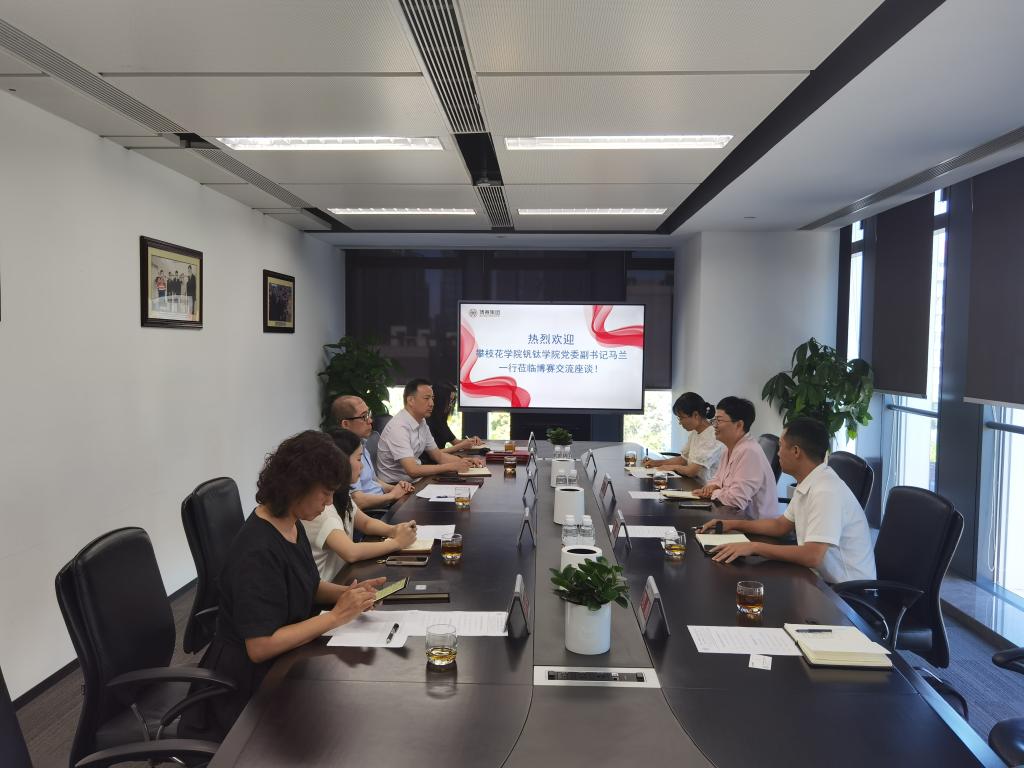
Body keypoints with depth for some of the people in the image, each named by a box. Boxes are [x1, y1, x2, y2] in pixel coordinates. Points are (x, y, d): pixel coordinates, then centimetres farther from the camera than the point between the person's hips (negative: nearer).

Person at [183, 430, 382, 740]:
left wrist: (346, 592, -4)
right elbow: (260, 646, -28)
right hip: (250, 680, -8)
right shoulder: (258, 551, -27)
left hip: (285, 656, 8)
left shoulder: (291, 523, -1)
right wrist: (336, 616, -24)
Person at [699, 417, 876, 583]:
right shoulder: (807, 484, 5)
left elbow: (812, 556, -31)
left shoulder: (827, 491, -24)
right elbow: (781, 525, 19)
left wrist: (754, 547, -24)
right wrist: (733, 524, 11)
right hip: (822, 578, 8)